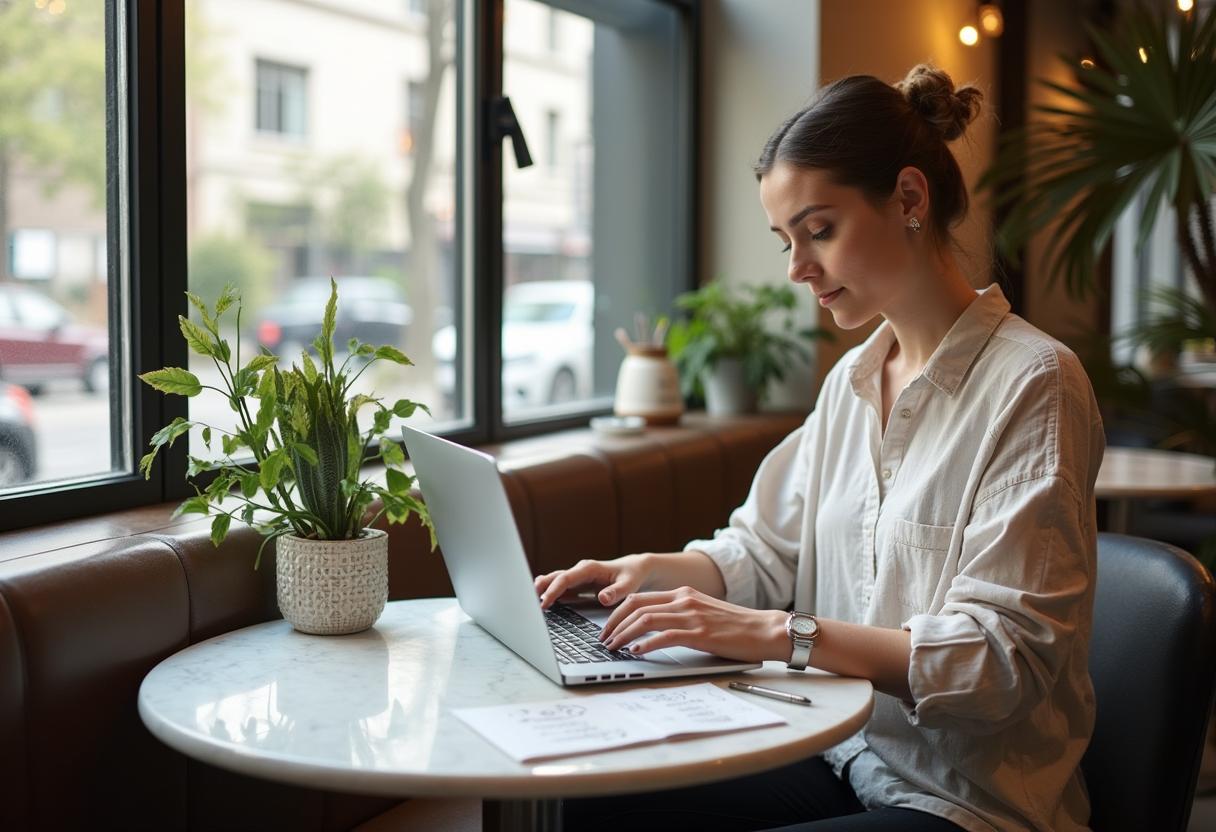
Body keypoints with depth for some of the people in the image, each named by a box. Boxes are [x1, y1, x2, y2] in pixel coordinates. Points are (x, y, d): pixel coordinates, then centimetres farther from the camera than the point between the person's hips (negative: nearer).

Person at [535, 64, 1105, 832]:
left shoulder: (1032, 383, -15)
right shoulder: (852, 379, 10)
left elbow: (1005, 657, -21)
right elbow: (768, 549, 16)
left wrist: (779, 634, -25)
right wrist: (651, 570, -3)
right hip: (844, 759, 7)